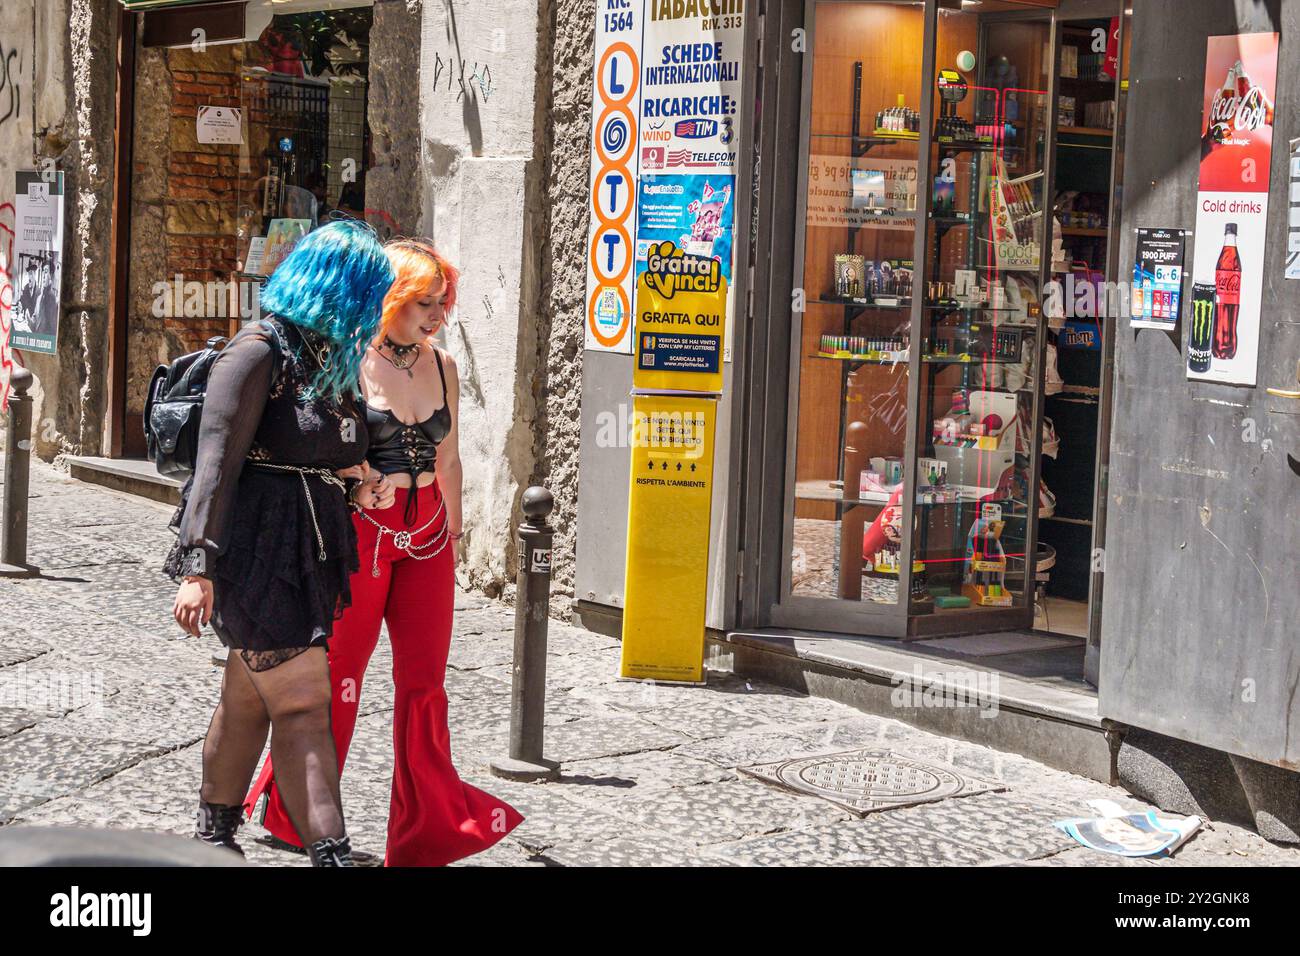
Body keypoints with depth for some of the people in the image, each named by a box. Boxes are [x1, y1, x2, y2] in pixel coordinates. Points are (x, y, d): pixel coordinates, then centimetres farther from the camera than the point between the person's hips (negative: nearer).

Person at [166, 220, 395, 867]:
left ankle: (215, 833, 26)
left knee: (251, 697, 15)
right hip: (259, 552, -8)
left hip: (305, 554, 8)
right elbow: (217, 461, -19)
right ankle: (329, 851, -11)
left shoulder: (327, 358, 13)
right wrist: (199, 567, -24)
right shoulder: (259, 353, -13)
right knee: (301, 703, -11)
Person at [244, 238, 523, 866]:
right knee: (337, 676, 4)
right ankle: (292, 818, 22)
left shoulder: (441, 366, 8)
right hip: (360, 531, -5)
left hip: (427, 535, 5)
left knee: (424, 680, 5)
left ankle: (429, 828, 12)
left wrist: (453, 533, 17)